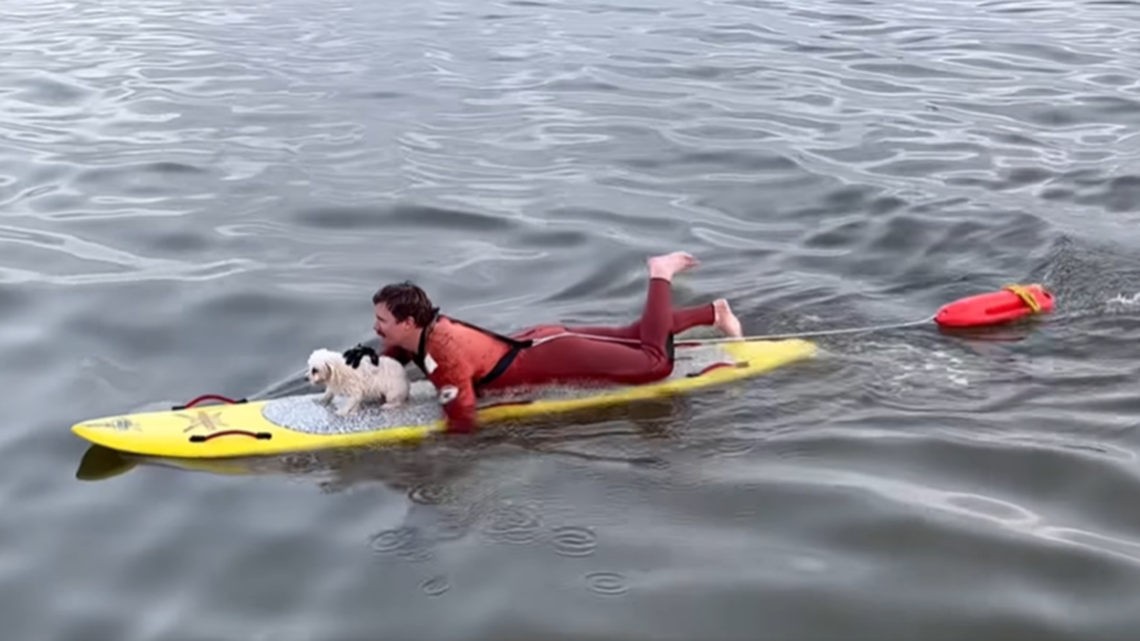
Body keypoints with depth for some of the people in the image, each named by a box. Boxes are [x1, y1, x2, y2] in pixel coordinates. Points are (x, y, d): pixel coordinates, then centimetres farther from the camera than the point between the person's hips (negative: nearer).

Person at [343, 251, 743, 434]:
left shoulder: (444, 354, -31)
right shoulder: (421, 332, -5)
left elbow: (463, 421, -32)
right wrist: (365, 361, -9)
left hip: (552, 360, -8)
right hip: (540, 342, 8)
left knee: (654, 362, -10)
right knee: (633, 336, 20)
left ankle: (660, 276, 6)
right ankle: (713, 313, 33)